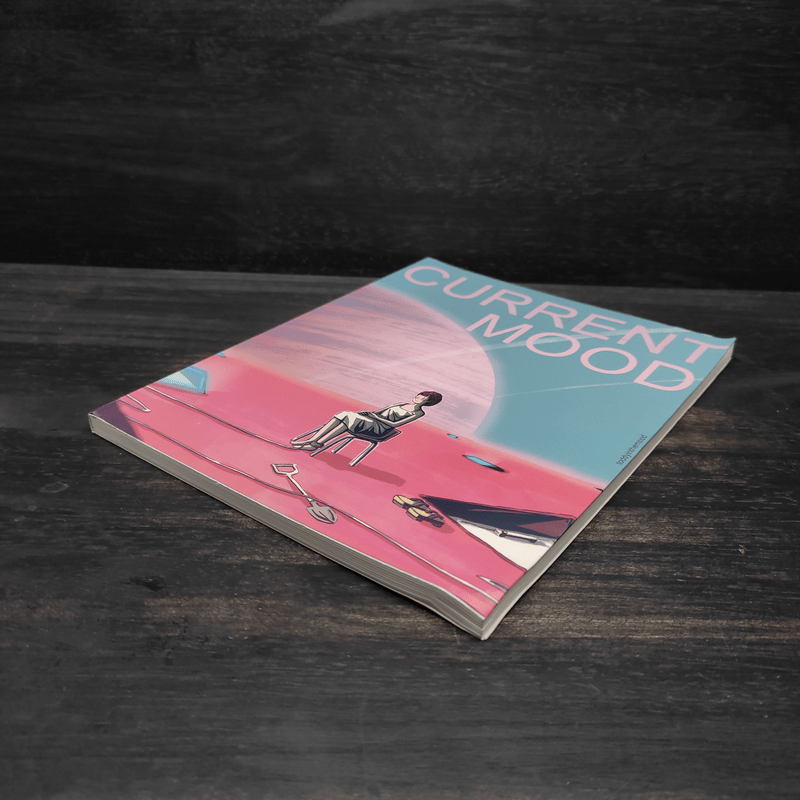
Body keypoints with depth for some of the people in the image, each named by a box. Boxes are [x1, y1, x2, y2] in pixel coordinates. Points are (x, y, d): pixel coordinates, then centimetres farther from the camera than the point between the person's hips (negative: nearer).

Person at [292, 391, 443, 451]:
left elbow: (394, 423, -7)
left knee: (351, 418, -31)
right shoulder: (402, 404, 26)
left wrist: (374, 415, -7)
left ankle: (317, 444, -30)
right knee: (344, 414, -21)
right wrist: (367, 412, 8)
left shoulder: (418, 413, 3)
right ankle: (311, 440, -26)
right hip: (370, 420, 7)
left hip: (378, 428, -7)